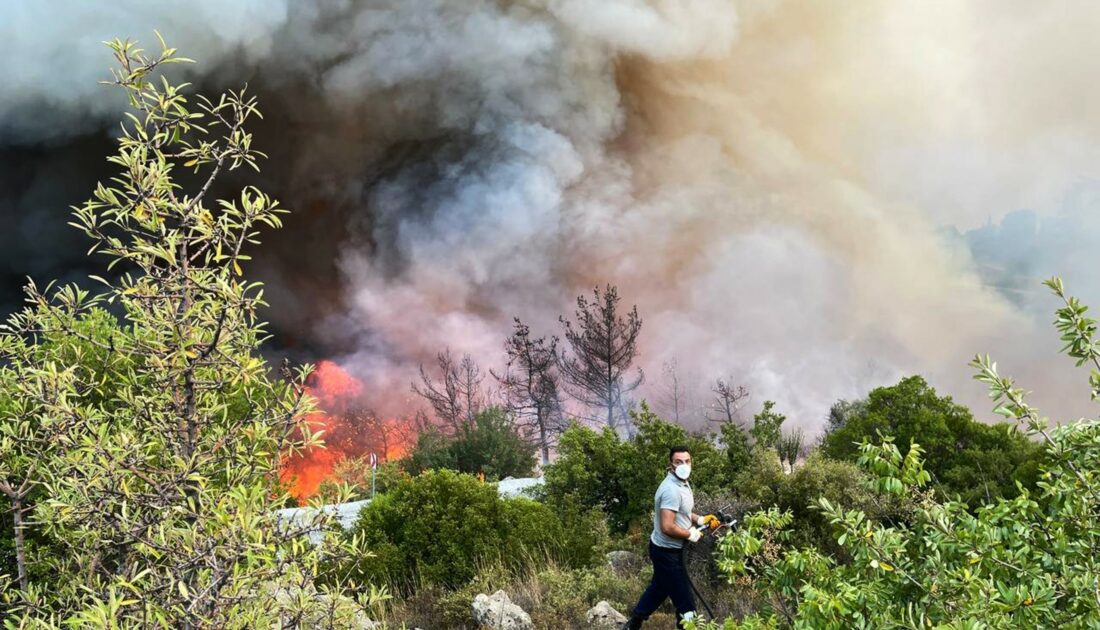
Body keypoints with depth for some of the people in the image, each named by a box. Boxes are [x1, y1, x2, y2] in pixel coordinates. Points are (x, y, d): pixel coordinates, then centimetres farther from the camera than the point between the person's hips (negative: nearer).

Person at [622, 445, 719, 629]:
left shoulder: (682, 483, 4)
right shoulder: (671, 490, -28)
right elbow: (667, 527, -33)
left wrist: (700, 519, 4)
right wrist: (690, 534, -18)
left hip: (666, 549, 11)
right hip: (667, 551, -11)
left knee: (659, 587, 26)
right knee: (684, 600, 0)